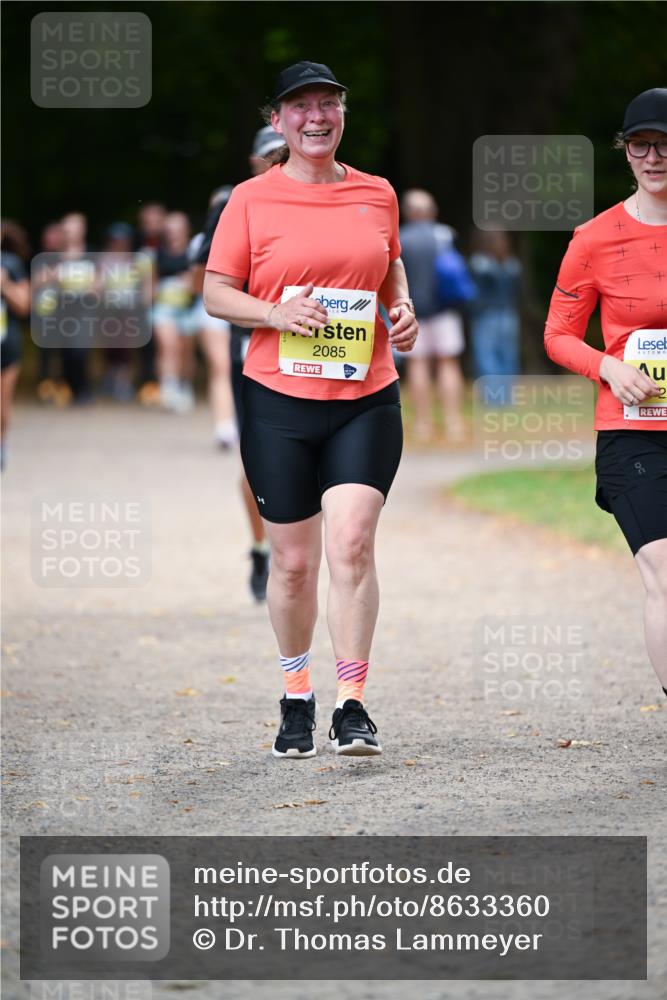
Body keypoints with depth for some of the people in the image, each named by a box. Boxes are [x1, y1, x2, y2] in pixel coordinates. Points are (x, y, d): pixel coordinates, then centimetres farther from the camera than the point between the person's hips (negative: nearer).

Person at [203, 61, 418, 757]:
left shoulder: (377, 195, 9)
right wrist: (274, 313, -15)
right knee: (293, 561, 4)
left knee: (352, 542, -15)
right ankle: (296, 699, 25)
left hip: (366, 399, 1)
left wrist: (402, 307, 7)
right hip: (279, 400, -1)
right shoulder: (251, 200, 1)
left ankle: (351, 707, -10)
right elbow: (215, 293, 2)